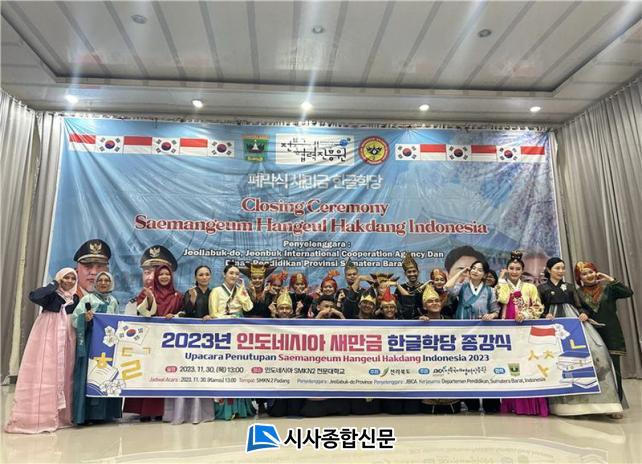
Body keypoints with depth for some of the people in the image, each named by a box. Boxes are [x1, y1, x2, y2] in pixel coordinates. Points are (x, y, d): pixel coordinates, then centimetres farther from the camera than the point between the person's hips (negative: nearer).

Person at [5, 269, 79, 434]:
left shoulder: (75, 299, 11)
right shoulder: (51, 294, -5)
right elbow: (33, 296, -26)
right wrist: (54, 284, -15)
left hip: (66, 340, 5)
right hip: (48, 337, -5)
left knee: (64, 374, 8)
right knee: (44, 373, -5)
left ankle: (60, 415, 16)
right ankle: (38, 416, 2)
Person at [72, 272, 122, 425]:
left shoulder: (113, 301, 13)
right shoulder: (87, 298, 0)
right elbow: (75, 319, -7)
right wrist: (85, 318, -24)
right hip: (90, 342, -4)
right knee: (88, 375, -5)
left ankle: (104, 412, 13)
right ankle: (86, 413, 2)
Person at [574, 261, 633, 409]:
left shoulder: (608, 288, 2)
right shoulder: (578, 293, 4)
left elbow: (629, 293, -11)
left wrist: (612, 280, -14)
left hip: (611, 334, -1)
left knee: (613, 368, -1)